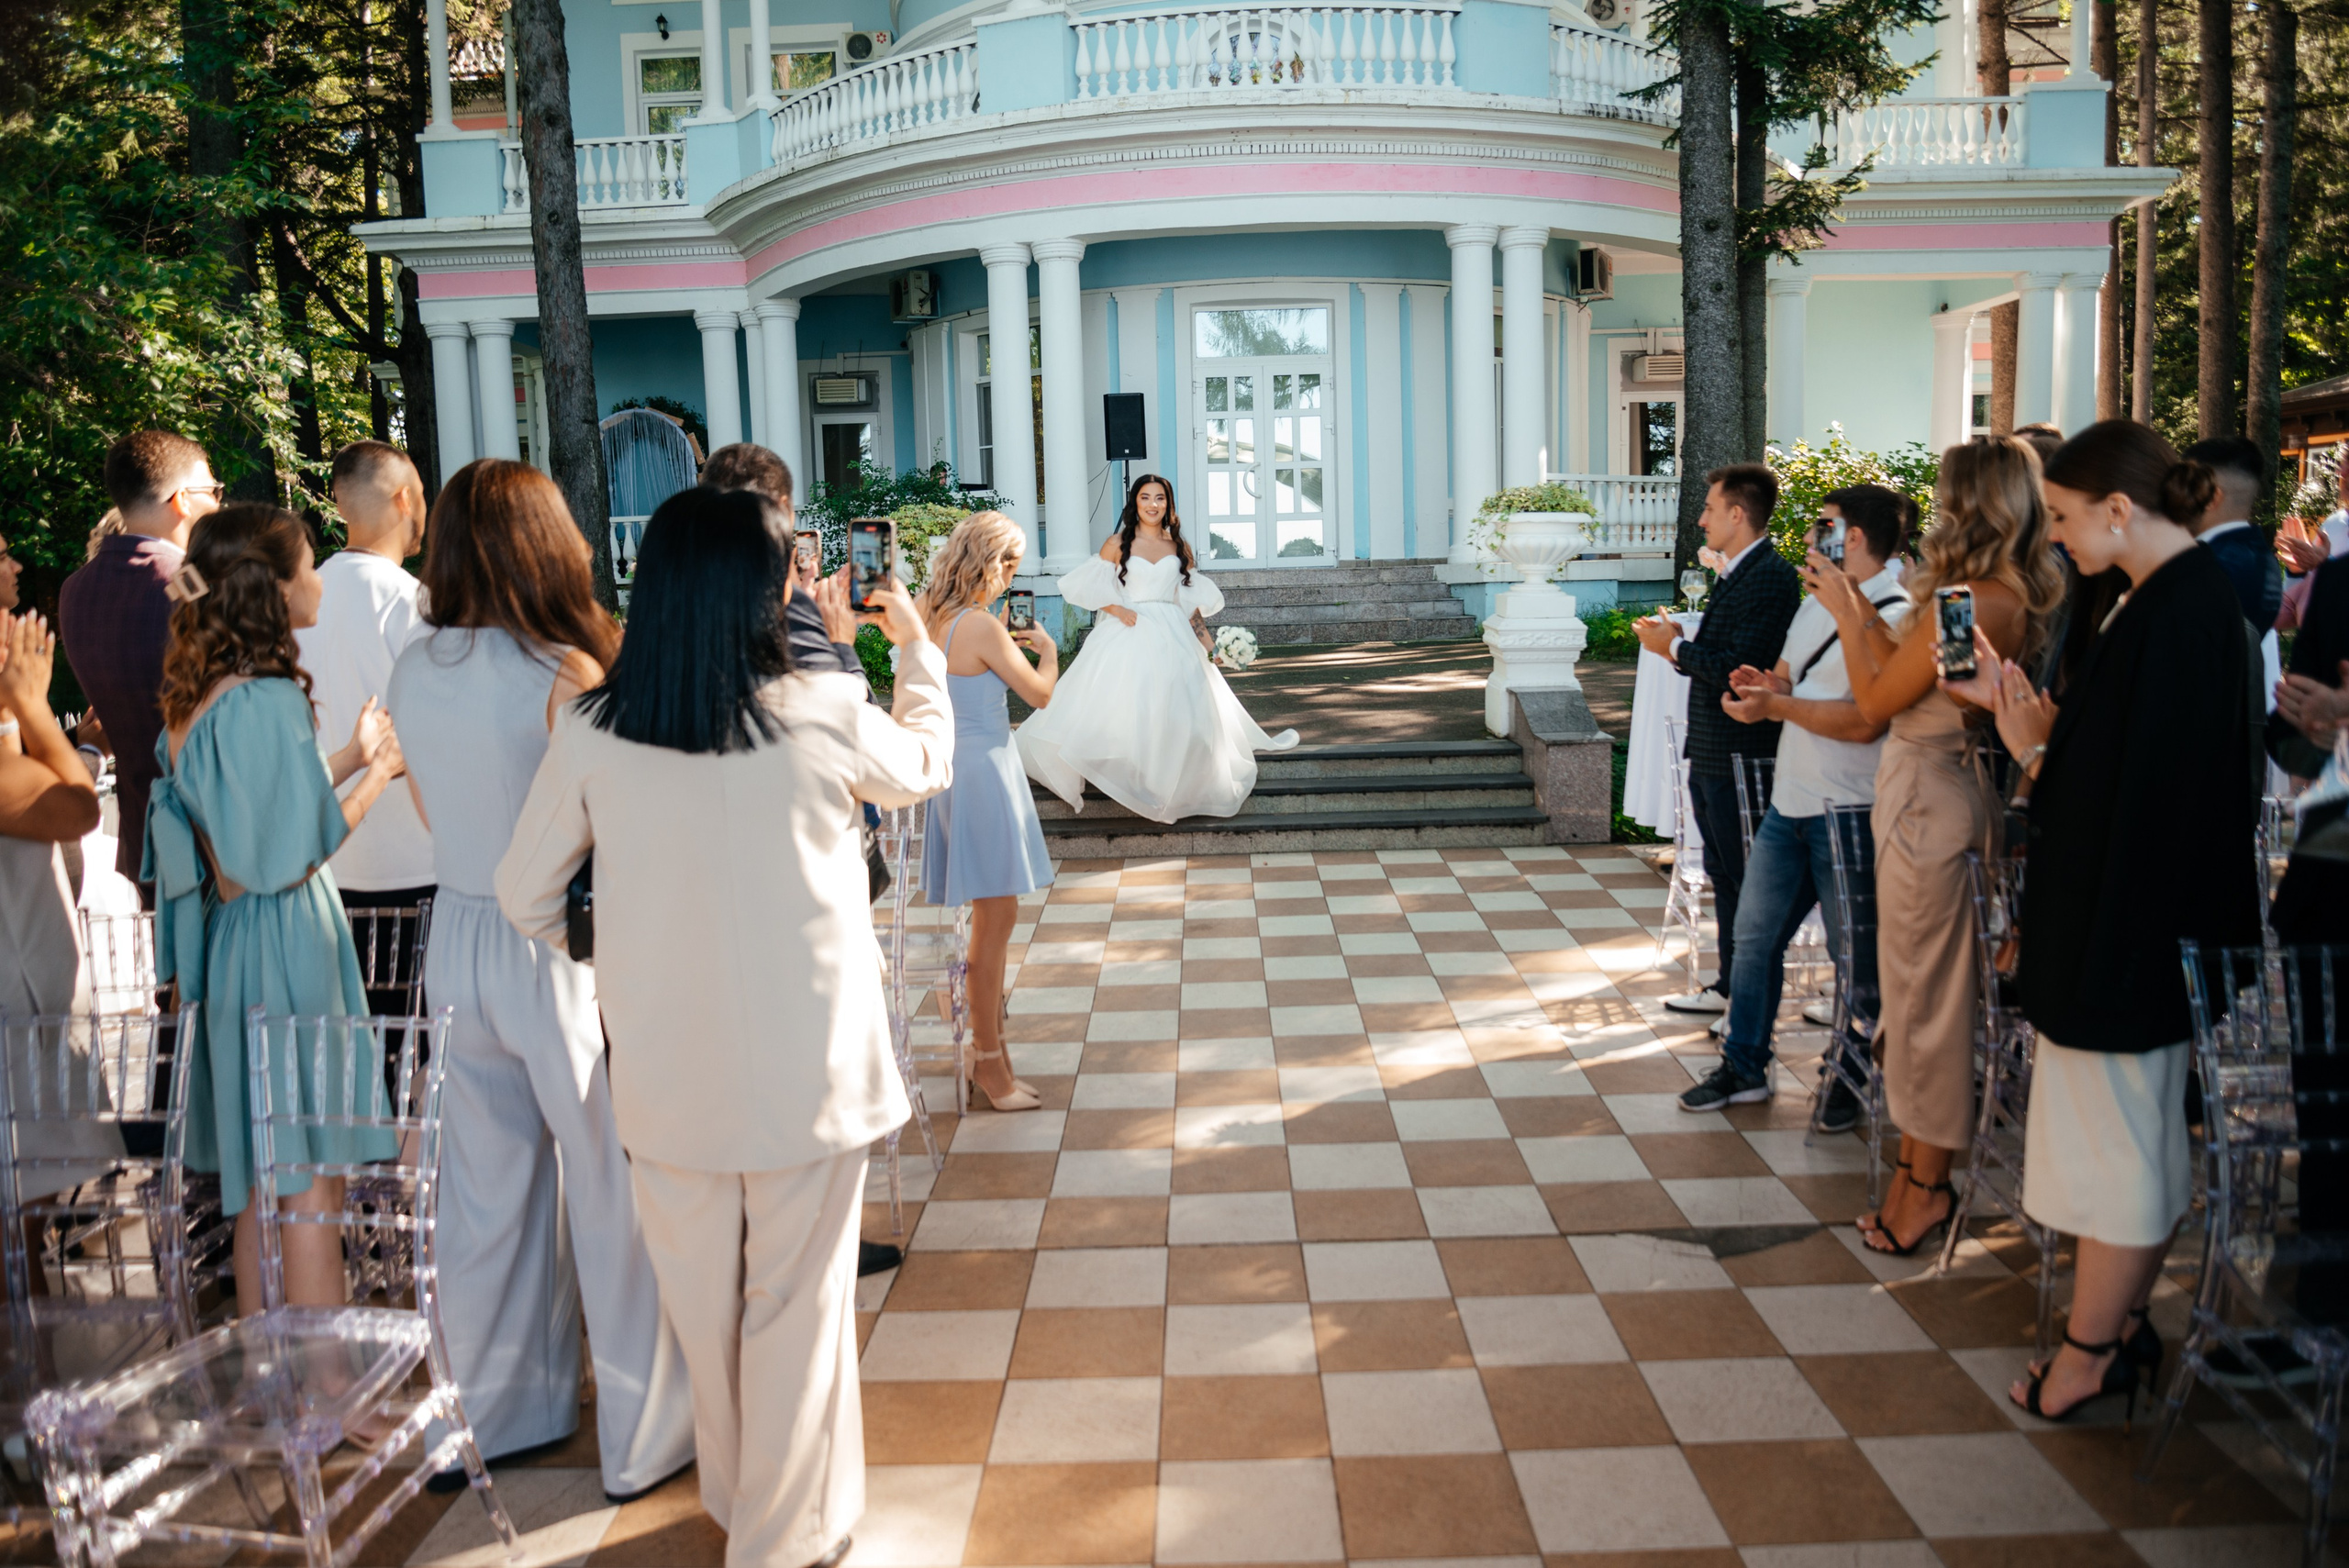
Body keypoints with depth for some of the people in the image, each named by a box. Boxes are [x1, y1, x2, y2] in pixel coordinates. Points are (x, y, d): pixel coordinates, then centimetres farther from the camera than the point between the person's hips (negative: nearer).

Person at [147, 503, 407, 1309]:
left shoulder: (195, 697, 8)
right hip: (284, 946, -9)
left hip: (227, 939, 9)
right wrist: (377, 771, -6)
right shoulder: (269, 698, -19)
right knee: (310, 1180, -2)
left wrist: (350, 757, 17)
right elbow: (297, 850, -18)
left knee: (258, 1181, 17)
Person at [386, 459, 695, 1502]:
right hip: (561, 952, -6)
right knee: (616, 1192, 7)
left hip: (460, 936, 7)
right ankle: (647, 1434, 20)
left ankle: (500, 1409, 35)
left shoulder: (413, 670, 2)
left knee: (488, 1186, 18)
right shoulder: (562, 674, -18)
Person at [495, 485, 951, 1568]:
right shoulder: (824, 718, -13)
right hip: (808, 1071, -2)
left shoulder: (591, 732, -8)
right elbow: (924, 764, 9)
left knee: (701, 1300, 21)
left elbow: (524, 891, 4)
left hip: (666, 1078, 3)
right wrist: (918, 648, 25)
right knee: (795, 1307, 13)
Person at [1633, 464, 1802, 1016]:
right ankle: (1731, 986, 28)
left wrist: (1675, 648, -14)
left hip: (1741, 757, -10)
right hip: (1712, 755, 10)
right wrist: (1678, 642, 2)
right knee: (1724, 874, 17)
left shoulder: (1772, 578, -17)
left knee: (1747, 881, -2)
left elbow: (1739, 667, -25)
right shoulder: (1736, 574, 15)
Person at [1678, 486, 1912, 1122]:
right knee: (1755, 934, 12)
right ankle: (1744, 1068, 24)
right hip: (1791, 802, 9)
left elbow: (1866, 720, -24)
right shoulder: (1818, 601, 14)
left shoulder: (1895, 615, -16)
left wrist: (1776, 706, -19)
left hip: (1848, 814, -9)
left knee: (1855, 957, 6)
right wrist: (1765, 681, 3)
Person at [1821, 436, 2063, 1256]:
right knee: (1927, 990, 18)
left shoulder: (1969, 601, -23)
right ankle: (1916, 1164, 31)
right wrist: (1866, 612, 18)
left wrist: (1847, 615, -3)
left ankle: (1927, 1183, 15)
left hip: (1929, 801, -10)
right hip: (1933, 792, 10)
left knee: (1924, 995, 2)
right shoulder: (2015, 595, 6)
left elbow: (1877, 701, -15)